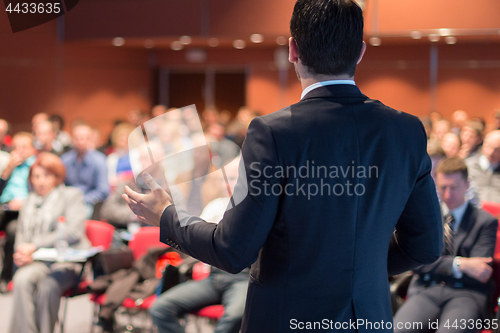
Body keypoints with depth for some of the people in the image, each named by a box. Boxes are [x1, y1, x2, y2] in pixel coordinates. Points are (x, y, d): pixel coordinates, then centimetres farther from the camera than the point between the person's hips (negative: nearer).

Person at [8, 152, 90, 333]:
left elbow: (74, 232, -7)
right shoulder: (30, 201, 24)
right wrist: (21, 252, -4)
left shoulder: (72, 195, 8)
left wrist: (35, 245, -12)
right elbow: (21, 235, 22)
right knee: (21, 279, -30)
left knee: (47, 286, -34)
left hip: (67, 260, -3)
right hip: (37, 262, 4)